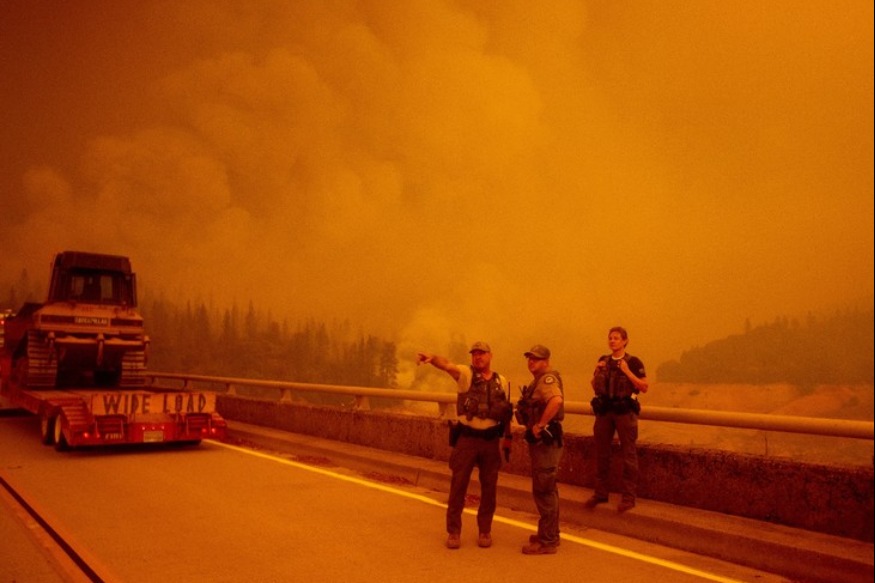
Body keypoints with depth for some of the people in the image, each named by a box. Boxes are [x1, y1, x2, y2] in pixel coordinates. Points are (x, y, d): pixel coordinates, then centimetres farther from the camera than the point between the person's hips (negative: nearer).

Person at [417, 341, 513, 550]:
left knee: (489, 487, 9)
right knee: (458, 485, 2)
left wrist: (507, 437, 7)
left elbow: (506, 412, 12)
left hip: (491, 440, 2)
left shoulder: (502, 382, 7)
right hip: (466, 438, -2)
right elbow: (447, 365, -24)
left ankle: (485, 530, 24)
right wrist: (432, 358, -45)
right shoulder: (465, 374, -3)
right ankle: (453, 531, 15)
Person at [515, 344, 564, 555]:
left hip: (546, 441, -11)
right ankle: (550, 535, 30)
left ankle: (547, 542, 3)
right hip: (540, 441, 11)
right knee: (547, 490, 18)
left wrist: (540, 425, -29)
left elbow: (556, 400, -37)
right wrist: (531, 425, 13)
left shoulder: (547, 379, -17)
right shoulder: (537, 381, 16)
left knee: (543, 491, -5)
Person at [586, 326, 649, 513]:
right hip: (604, 411, 5)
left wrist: (627, 372, -17)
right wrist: (597, 372, -2)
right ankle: (600, 494, 20)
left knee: (628, 455, -1)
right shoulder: (603, 361, 11)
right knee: (601, 453, 9)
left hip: (625, 411, -5)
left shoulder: (633, 362, -3)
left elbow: (644, 387, -8)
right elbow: (595, 387, 15)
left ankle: (628, 497, 6)